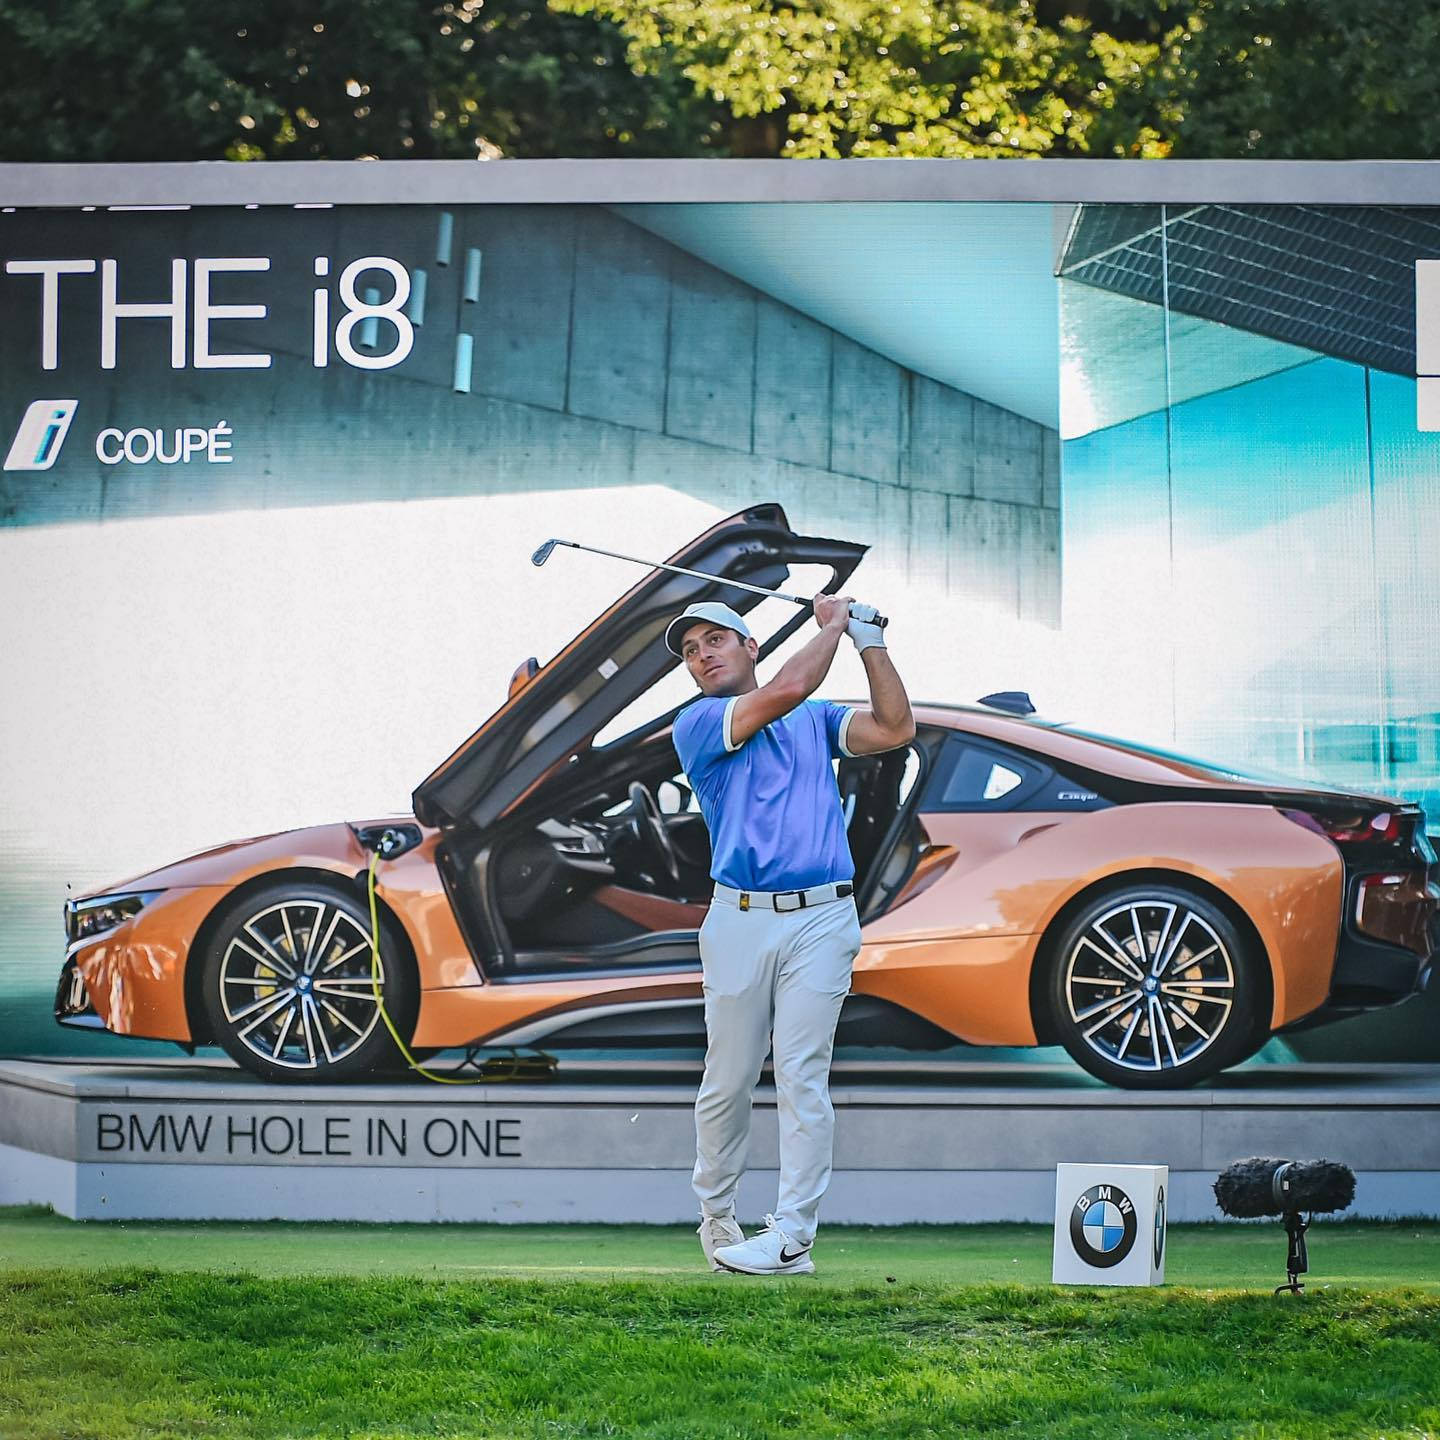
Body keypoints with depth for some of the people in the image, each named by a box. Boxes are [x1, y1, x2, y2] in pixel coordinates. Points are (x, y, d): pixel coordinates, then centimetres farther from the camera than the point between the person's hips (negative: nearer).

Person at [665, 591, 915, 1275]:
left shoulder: (816, 720, 19)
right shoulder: (696, 725, 6)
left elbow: (895, 727, 6)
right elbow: (786, 689, -8)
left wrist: (867, 639, 5)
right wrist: (833, 625, 5)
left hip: (820, 918, 1)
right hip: (740, 919, -1)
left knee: (802, 1077, -6)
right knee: (727, 1082, 3)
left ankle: (792, 1237, -8)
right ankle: (716, 1217, 19)